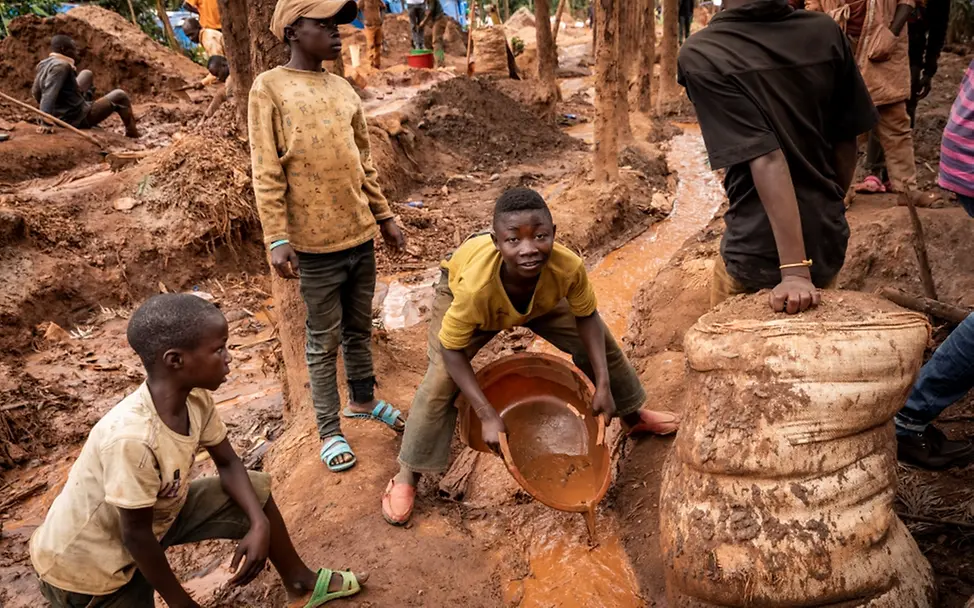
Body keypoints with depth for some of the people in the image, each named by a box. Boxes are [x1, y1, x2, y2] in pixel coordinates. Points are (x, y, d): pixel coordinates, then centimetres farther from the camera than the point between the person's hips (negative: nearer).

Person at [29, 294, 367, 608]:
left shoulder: (196, 399, -15)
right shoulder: (133, 438, -38)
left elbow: (228, 464, 0)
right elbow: (136, 535, -27)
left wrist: (260, 524, -15)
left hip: (157, 514, 7)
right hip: (86, 563, -7)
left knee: (255, 489, 4)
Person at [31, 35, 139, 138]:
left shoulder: (45, 63, 1)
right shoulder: (61, 66, -24)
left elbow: (35, 92, 9)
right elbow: (49, 94, -35)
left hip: (61, 116, 9)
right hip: (77, 120, -9)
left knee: (87, 74, 23)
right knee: (120, 96, 8)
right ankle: (131, 131, 24)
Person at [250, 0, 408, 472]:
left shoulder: (343, 88, 11)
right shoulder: (270, 88, -7)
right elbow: (267, 173, -11)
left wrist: (384, 216, 15)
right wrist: (277, 239, -16)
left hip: (361, 235, 5)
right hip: (316, 242, -5)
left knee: (360, 328, 17)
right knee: (324, 341, 5)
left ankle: (363, 399, 36)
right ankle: (329, 431, 18)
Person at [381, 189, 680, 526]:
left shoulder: (568, 267, -40)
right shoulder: (474, 286, -47)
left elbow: (586, 316, -19)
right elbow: (452, 349, -32)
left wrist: (603, 384, -22)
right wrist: (488, 416, -35)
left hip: (542, 296, 3)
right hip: (460, 289, -3)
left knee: (600, 344, 5)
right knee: (441, 380, -16)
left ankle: (633, 416, 35)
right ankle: (406, 477, 3)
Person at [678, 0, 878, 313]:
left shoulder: (700, 55, -17)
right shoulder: (826, 32, -3)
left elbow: (765, 159, -24)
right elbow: (846, 141, 3)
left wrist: (794, 269, -25)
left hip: (758, 254, -4)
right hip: (829, 243, 5)